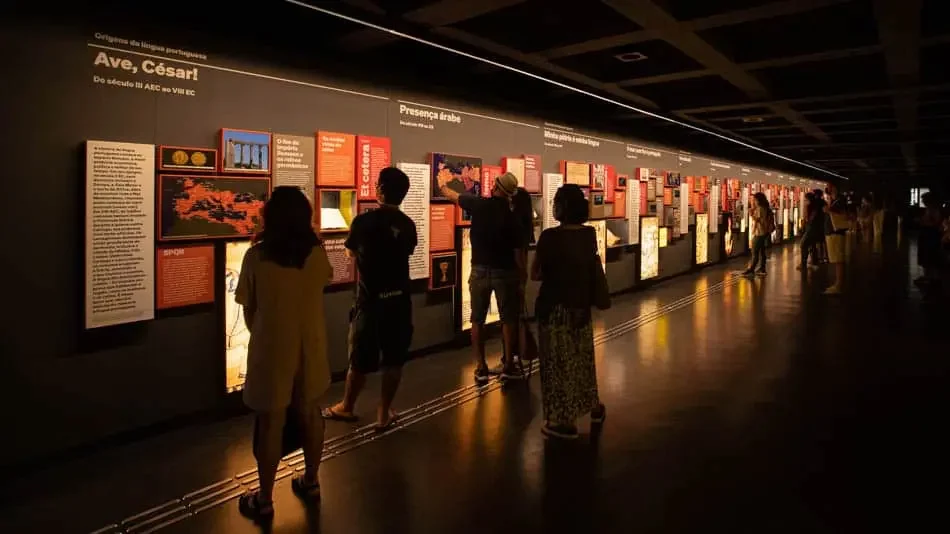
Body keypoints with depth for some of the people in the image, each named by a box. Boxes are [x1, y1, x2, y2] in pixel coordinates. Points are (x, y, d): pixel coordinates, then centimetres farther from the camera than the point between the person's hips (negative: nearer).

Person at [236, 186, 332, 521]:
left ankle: (264, 499, 22)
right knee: (310, 413, 18)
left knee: (270, 422, 8)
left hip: (272, 347, -3)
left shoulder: (257, 256, -14)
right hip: (310, 346, 3)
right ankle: (311, 481, 34)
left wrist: (259, 336, 11)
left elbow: (249, 310, -7)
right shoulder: (317, 254, -5)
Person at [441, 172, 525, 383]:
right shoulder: (511, 217, -10)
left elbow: (452, 195, 13)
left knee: (477, 321, 10)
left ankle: (481, 368, 12)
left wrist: (443, 186, 35)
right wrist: (523, 272, 8)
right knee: (508, 319, 10)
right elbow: (518, 251, -9)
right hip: (505, 271, -1)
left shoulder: (478, 205, -6)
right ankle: (508, 366, 13)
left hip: (480, 270, 2)